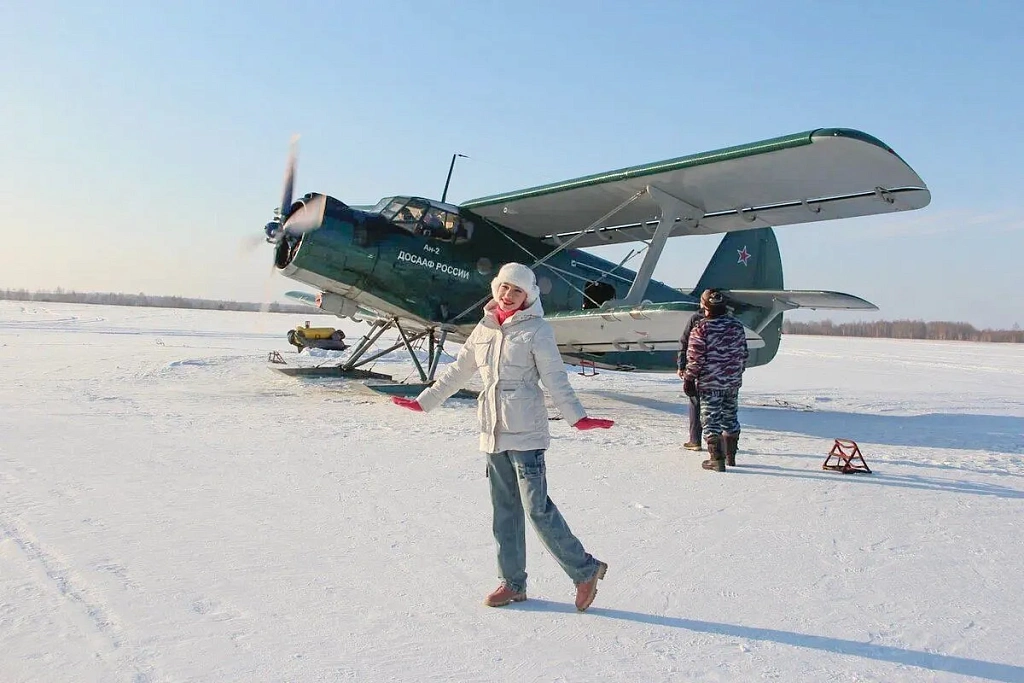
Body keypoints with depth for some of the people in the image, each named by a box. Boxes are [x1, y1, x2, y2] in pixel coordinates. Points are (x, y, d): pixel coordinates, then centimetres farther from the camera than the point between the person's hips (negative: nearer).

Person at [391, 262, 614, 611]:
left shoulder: (537, 330, -5)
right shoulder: (485, 330, 12)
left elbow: (556, 380, -10)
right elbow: (456, 373, 20)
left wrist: (577, 416, -23)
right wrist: (423, 401, 22)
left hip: (525, 432, -6)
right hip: (493, 433, 6)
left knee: (537, 508, -7)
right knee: (504, 510, 11)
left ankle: (585, 569, 10)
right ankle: (513, 583, 23)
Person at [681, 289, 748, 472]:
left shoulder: (701, 328, -13)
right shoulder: (737, 326, 5)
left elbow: (695, 358, -13)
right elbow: (744, 354, 12)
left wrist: (689, 379, -4)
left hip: (709, 382, -6)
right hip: (733, 381, 6)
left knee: (711, 419, 1)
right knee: (730, 417, 18)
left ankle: (717, 459, 1)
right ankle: (730, 456, 29)